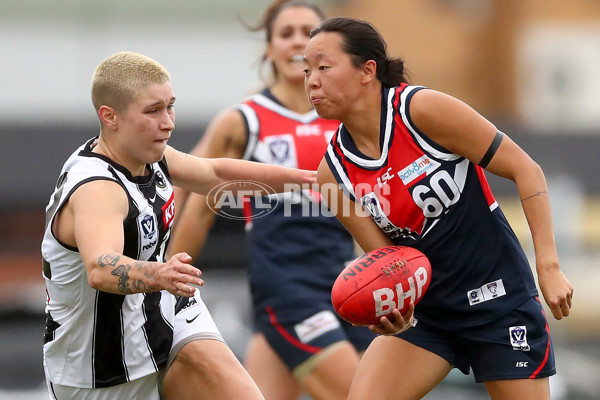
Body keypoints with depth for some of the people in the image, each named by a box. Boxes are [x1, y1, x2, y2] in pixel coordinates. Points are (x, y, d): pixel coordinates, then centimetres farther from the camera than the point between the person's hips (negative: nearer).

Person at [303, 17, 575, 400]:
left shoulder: (423, 109, -18)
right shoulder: (334, 171, -4)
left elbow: (526, 170, -14)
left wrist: (549, 266, -19)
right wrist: (395, 313, -25)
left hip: (499, 300, -4)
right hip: (427, 309, 4)